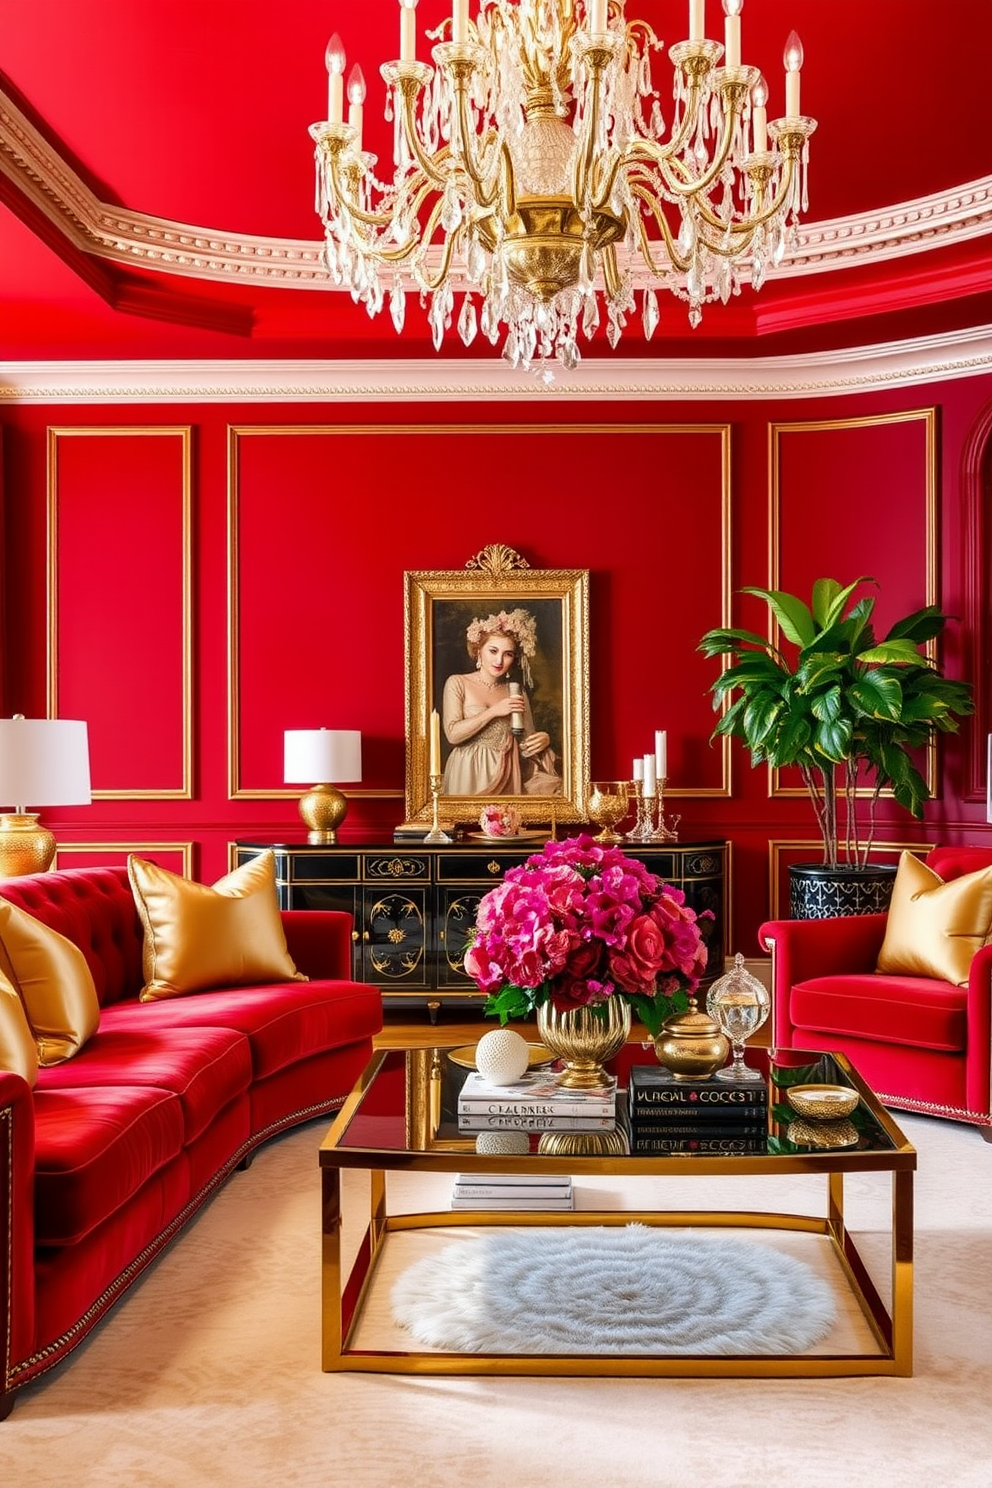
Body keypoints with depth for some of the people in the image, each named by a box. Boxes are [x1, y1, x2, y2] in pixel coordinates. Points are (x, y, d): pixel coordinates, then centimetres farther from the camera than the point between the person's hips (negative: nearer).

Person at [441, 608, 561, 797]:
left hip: (507, 776, 4)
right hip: (469, 775, -4)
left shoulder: (517, 692, 13)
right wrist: (493, 712, -12)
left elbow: (528, 741, 9)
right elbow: (452, 734, -9)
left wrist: (543, 739, -13)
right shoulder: (457, 683, 2)